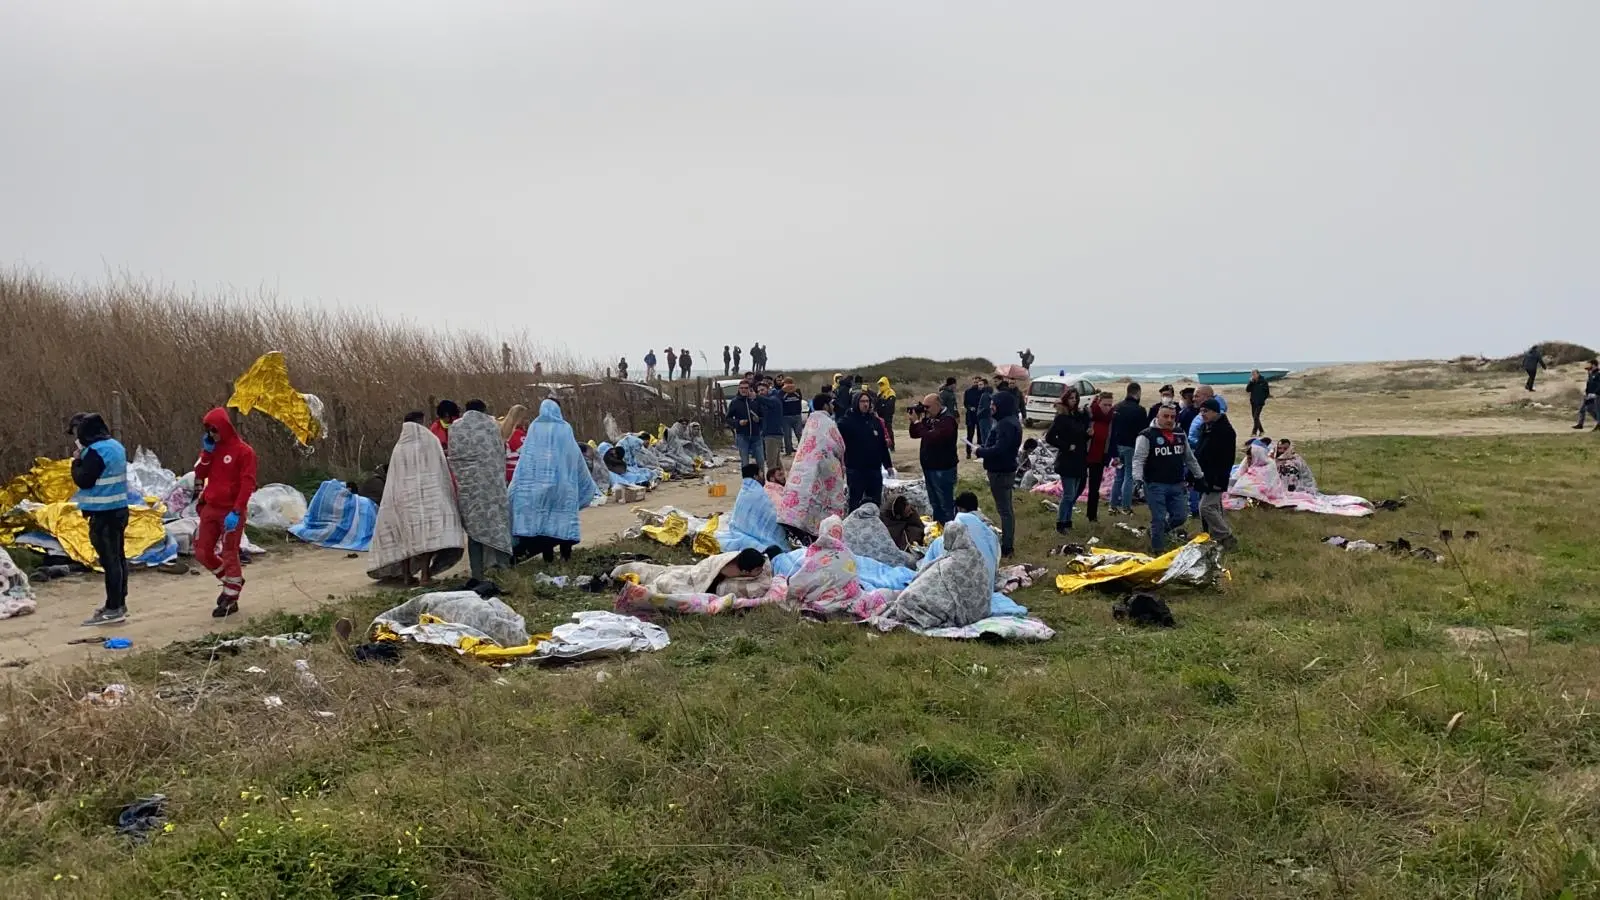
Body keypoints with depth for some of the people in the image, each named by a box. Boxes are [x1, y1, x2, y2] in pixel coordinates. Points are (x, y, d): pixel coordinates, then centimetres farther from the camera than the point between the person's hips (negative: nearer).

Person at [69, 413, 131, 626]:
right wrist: (83, 460, 12)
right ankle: (119, 603, 21)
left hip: (103, 513, -9)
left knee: (109, 559, -7)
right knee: (118, 556, 14)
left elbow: (83, 480, -16)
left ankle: (113, 609, -6)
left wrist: (76, 462, -1)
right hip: (119, 509, 9)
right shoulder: (116, 446, 11)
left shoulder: (95, 451, -17)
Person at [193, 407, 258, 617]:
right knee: (202, 553, 7)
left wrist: (236, 512, -23)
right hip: (210, 508, 7)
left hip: (231, 511, -7)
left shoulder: (244, 451, -11)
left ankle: (231, 599, 8)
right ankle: (231, 581, 28)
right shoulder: (212, 448, 11)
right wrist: (207, 452, -8)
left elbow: (247, 484, -16)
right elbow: (200, 474, 4)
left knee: (229, 554, -1)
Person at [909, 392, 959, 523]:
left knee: (946, 505, -6)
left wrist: (917, 422, -19)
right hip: (929, 467, 10)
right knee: (935, 504, 17)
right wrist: (915, 421, -2)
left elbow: (931, 437, -28)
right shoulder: (930, 418, 13)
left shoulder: (948, 419, -17)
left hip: (942, 469, -9)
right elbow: (914, 434, 16)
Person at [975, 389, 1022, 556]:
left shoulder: (1005, 424, -23)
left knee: (1004, 510, -5)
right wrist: (984, 449, 3)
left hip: (1000, 472, -11)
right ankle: (1007, 543, 29)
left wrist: (980, 452, -15)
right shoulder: (1010, 421, 11)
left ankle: (1006, 547, 0)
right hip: (1005, 469, 11)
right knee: (1006, 508, 18)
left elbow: (999, 449, -30)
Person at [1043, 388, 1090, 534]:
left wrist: (1088, 433, -3)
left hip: (1079, 461, 7)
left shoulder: (1080, 416, 8)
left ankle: (1067, 520, 24)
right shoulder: (1061, 417, -12)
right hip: (1067, 461, -7)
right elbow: (1049, 437, -16)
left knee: (1073, 494, 13)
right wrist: (1067, 446, -17)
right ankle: (1060, 524, 5)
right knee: (1069, 495, -6)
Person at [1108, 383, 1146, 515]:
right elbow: (1143, 430, -11)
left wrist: (1113, 452, 11)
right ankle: (1126, 507, 1)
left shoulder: (1116, 408, 6)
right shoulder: (1139, 410, -13)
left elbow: (1112, 430, 8)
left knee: (1118, 476, 14)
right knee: (1129, 477, 0)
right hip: (1132, 447, -6)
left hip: (1118, 446, 6)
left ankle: (1114, 505, 15)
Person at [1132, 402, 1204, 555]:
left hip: (1177, 485, 6)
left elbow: (1190, 459, 23)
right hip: (1155, 485, -6)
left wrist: (1200, 476, 25)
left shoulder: (1181, 436, 12)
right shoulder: (1147, 436, -8)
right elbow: (1138, 459, -13)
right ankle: (1158, 551, 11)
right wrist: (1137, 478, -27)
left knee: (1180, 516, 7)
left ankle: (1157, 532, 32)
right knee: (1159, 519, -3)